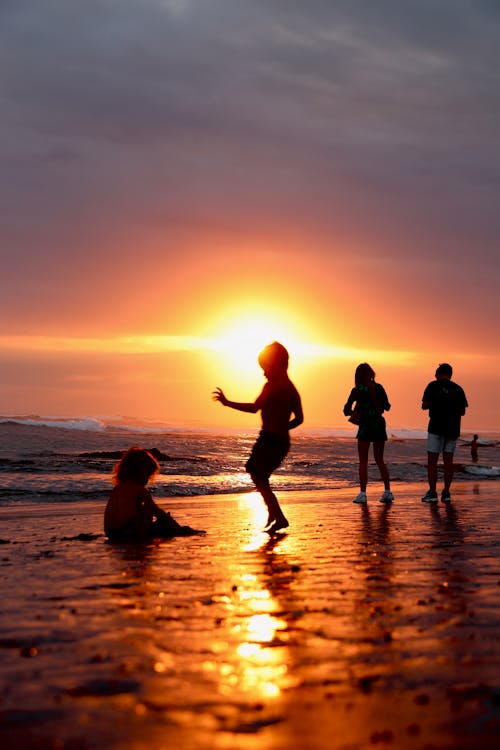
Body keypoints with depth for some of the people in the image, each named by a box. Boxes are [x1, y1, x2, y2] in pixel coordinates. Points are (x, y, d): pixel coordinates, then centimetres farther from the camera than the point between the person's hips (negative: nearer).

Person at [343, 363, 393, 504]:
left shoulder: (357, 390, -6)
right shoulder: (379, 387, 3)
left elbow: (346, 409, -2)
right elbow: (387, 407, 11)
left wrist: (351, 412, 20)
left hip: (365, 426, -4)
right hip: (379, 425, 4)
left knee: (363, 461, 1)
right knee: (380, 460, 15)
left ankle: (363, 494, -6)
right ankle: (387, 491, 10)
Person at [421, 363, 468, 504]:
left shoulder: (433, 386, -3)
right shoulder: (458, 389, 7)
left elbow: (424, 406, -4)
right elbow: (462, 411, 9)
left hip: (436, 427, -4)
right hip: (453, 429, 4)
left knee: (432, 461, 0)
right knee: (448, 461, 8)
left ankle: (432, 493, -6)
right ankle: (446, 493, 5)